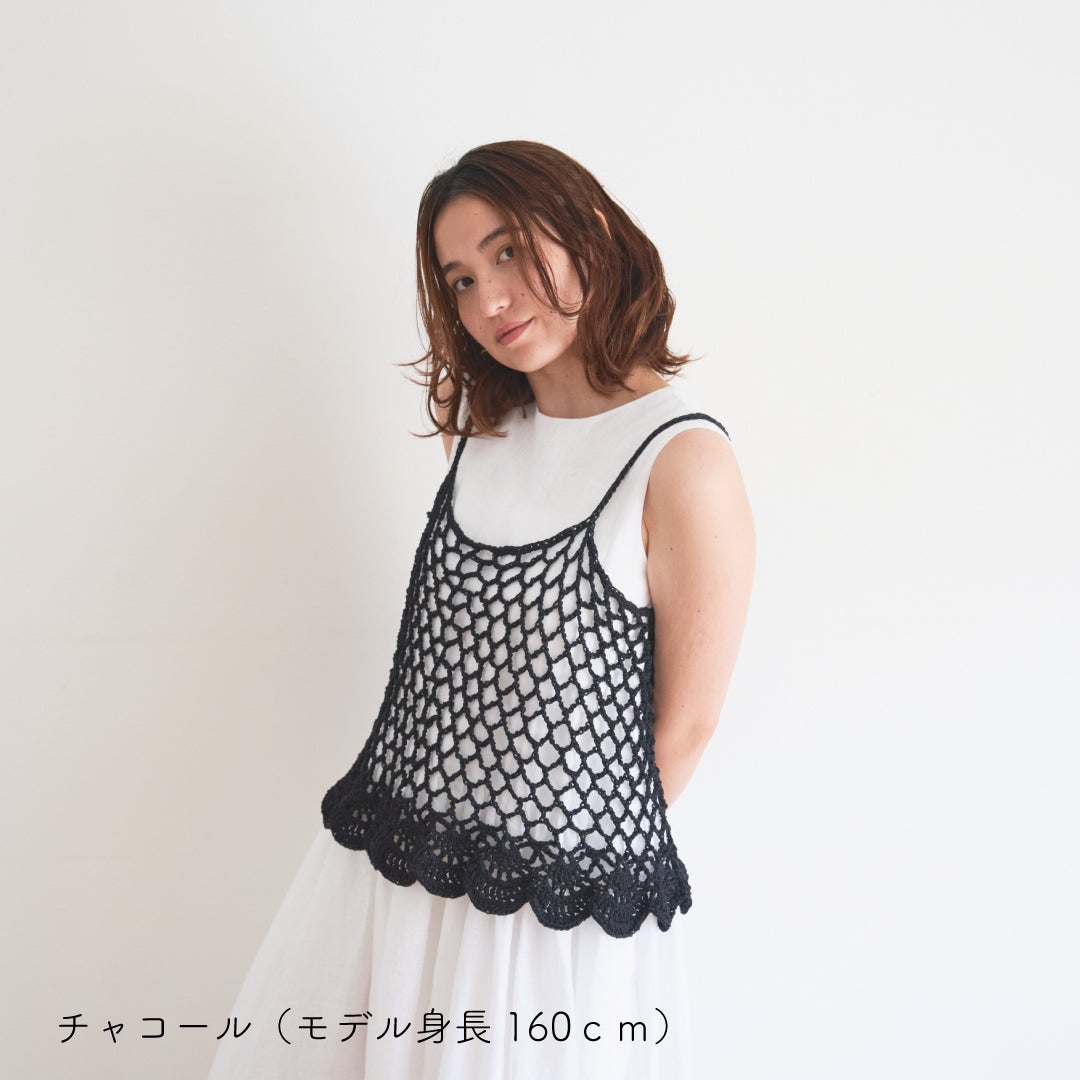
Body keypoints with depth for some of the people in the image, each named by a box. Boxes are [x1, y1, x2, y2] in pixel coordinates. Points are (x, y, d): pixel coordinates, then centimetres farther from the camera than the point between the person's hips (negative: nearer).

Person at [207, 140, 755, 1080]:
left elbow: (688, 722, -11)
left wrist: (593, 860, 2)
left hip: (557, 911, -6)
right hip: (389, 860, 7)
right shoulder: (479, 428, 4)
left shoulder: (685, 462, -18)